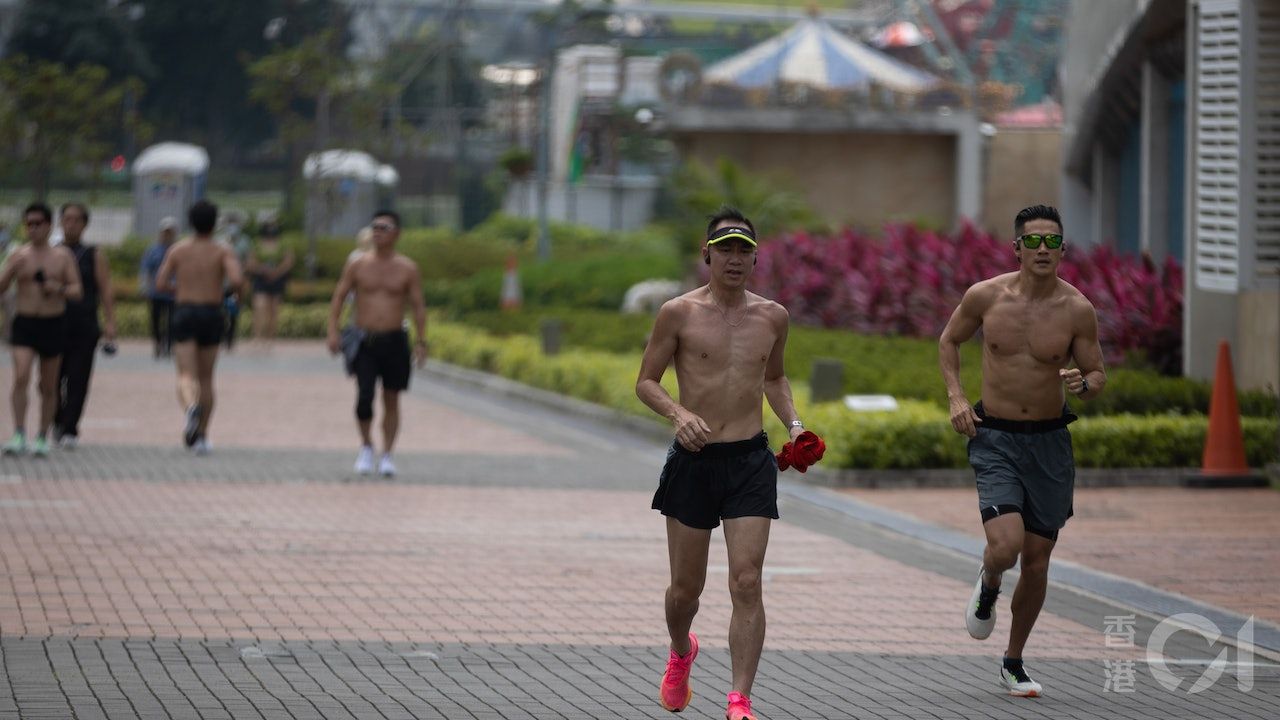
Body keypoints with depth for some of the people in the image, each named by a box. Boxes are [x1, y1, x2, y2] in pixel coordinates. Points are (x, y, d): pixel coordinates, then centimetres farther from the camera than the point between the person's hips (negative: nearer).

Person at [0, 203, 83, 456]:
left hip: (53, 324, 1)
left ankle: (43, 436, 20)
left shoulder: (63, 256, 4)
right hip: (24, 323, -1)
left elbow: (77, 290, 2)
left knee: (48, 387, 7)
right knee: (21, 378, -19)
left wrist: (60, 289, -19)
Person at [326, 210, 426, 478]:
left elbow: (418, 307, 4)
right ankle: (366, 446, 6)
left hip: (394, 341, 1)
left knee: (391, 401, 6)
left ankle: (387, 455, 14)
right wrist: (333, 332, -6)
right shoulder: (357, 265, 2)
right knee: (364, 396, -15)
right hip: (364, 342, -1)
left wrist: (421, 342, -5)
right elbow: (338, 297, 5)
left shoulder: (408, 269, 2)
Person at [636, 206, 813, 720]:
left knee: (747, 583, -11)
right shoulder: (679, 314, -3)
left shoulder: (773, 317, 7)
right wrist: (678, 413, -18)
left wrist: (793, 423, 8)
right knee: (686, 586, 9)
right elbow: (646, 382, 1)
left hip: (751, 462, 1)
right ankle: (680, 653, 43)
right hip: (693, 460, -1)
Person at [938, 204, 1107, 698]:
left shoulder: (1077, 310, -7)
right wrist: (956, 397, -2)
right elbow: (949, 341, 12)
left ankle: (1014, 663, 27)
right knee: (1006, 546, -21)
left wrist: (1082, 384, -21)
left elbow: (1098, 376, 3)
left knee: (1036, 560, 8)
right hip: (995, 439, -2)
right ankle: (988, 584, 17)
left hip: (1049, 440, 2)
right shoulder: (986, 296, -6)